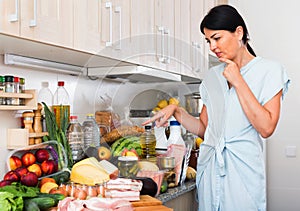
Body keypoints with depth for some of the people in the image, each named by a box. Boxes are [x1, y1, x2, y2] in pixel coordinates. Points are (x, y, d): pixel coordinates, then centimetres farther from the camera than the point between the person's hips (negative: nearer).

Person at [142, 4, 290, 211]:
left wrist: (238, 82, -13)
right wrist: (176, 111, -3)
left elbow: (266, 128, -14)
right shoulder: (213, 76, 11)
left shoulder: (269, 70, -4)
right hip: (209, 168, 5)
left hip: (242, 169, -4)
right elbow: (204, 128, 12)